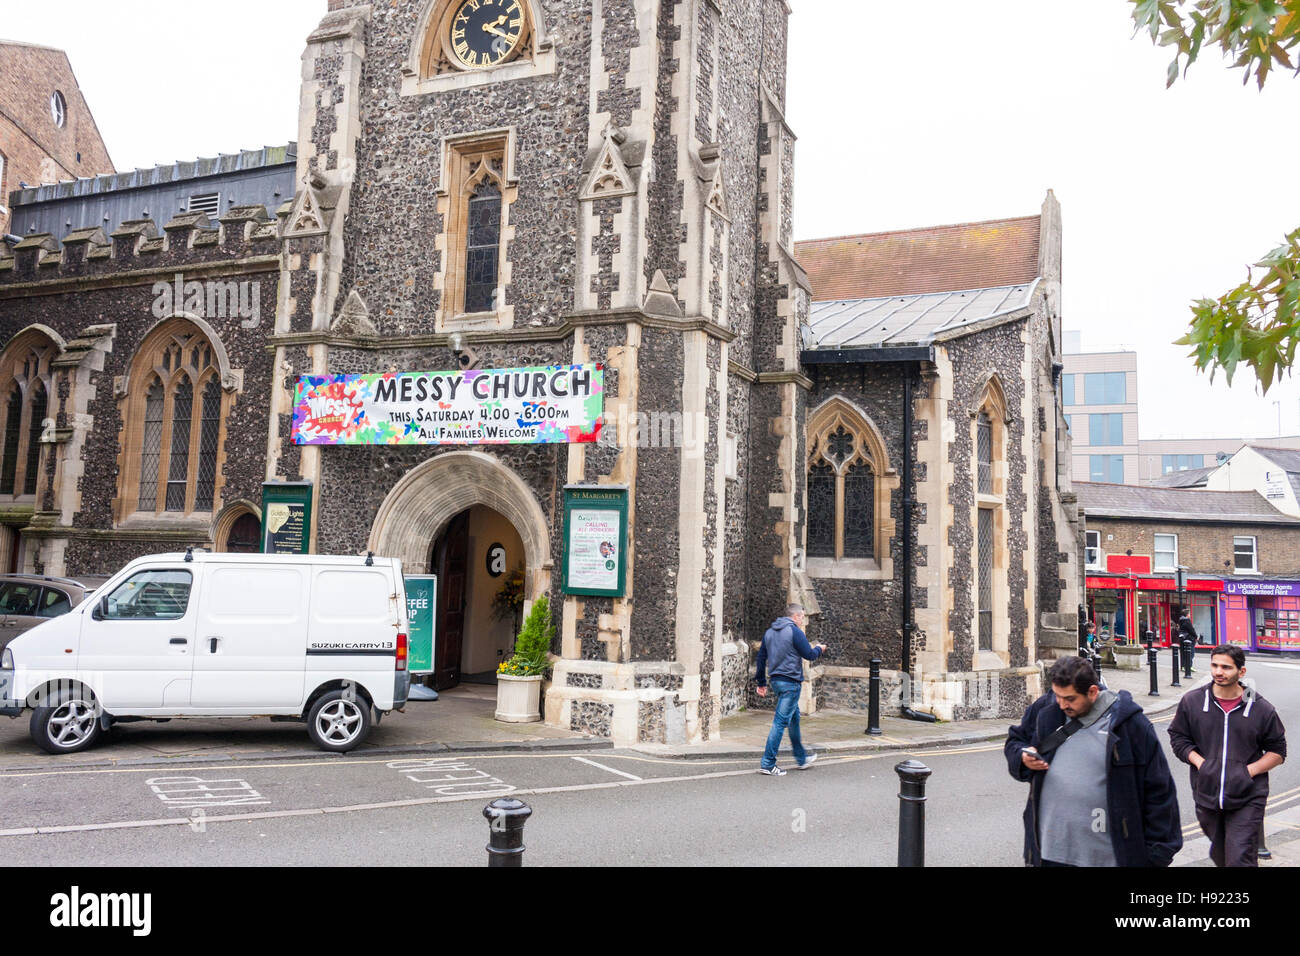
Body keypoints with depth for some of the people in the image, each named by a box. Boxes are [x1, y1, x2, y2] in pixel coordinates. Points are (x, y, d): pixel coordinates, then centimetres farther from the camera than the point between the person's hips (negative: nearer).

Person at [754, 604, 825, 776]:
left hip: (776, 680, 9)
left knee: (794, 718, 22)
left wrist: (761, 682, 19)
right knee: (780, 721, -7)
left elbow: (761, 657, 14)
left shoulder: (769, 632, 13)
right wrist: (818, 649, 14)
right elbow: (809, 655, -9)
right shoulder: (795, 632, -11)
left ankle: (801, 758, 34)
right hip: (790, 681, -9)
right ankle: (768, 763, -7)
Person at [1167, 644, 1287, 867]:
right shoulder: (1191, 702, 2)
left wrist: (1251, 770, -7)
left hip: (1247, 800, -2)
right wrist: (1199, 762, -6)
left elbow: (1277, 751, 7)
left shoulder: (1262, 709, -1)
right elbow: (1178, 737, 10)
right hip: (1207, 796, 2)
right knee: (1220, 854, 18)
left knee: (1241, 859, -8)